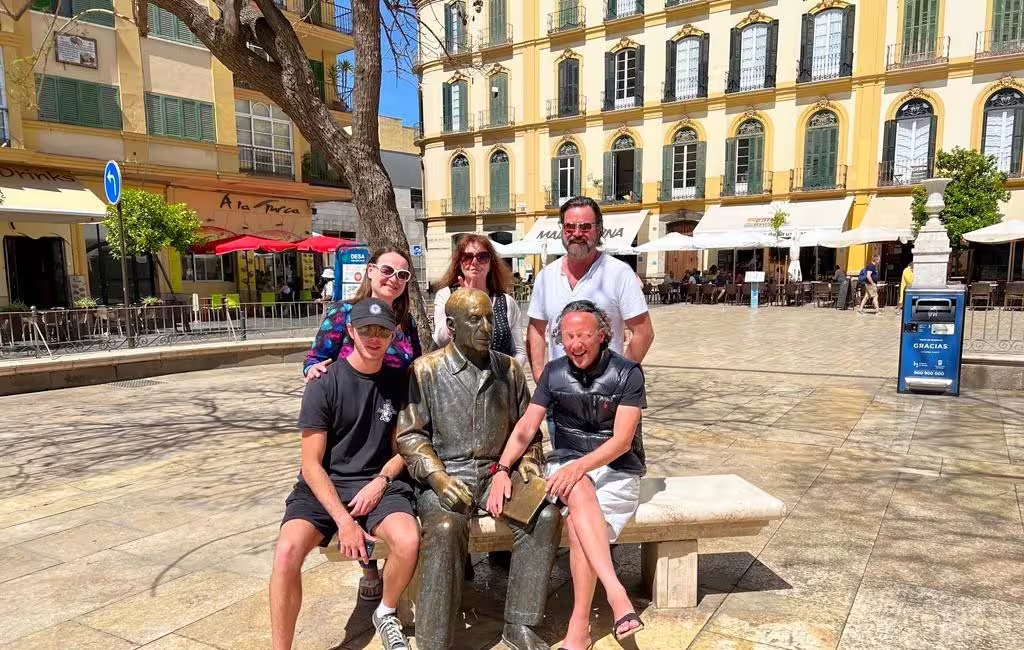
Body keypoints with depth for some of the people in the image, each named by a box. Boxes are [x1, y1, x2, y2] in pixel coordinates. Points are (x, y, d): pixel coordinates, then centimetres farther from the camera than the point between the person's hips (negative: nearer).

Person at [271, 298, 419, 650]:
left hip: (378, 485, 2)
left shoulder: (399, 381, 4)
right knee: (288, 550, -30)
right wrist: (344, 521, -17)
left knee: (409, 541, -28)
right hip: (324, 487, -1)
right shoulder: (324, 385, -5)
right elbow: (312, 465, -7)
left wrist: (381, 480, -8)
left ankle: (386, 613, 4)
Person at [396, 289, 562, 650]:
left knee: (546, 515, -22)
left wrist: (528, 459, 0)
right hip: (444, 474, -3)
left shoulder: (509, 369, 11)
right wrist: (438, 477, -17)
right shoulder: (426, 369, 0)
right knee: (446, 528, -33)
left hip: (498, 471, 4)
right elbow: (409, 434, -4)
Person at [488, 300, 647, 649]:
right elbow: (525, 428, 1)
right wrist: (501, 470, -14)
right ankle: (617, 595, -39)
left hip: (616, 471, -2)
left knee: (578, 523, -32)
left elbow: (622, 440, -15)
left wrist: (579, 466, -29)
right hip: (567, 466, 2)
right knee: (580, 493, -36)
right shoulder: (554, 373, 4)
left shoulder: (627, 373, -8)